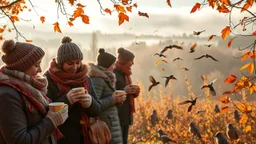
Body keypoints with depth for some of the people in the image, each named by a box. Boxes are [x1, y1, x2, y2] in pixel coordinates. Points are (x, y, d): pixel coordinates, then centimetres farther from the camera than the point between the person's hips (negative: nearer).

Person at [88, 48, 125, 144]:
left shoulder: (106, 78, 14)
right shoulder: (97, 79, -15)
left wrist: (117, 99, 1)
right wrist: (112, 100, -18)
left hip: (110, 122, 9)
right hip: (105, 124, -9)